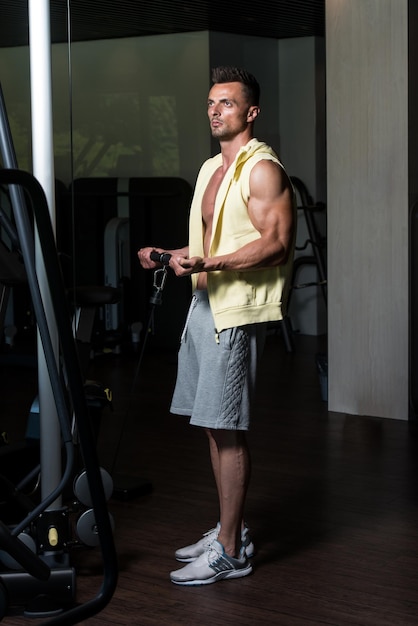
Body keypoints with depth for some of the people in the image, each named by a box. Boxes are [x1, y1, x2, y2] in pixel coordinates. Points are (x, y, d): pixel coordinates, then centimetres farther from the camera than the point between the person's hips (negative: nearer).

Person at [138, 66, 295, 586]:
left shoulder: (262, 169, -10)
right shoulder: (212, 168, 20)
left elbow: (275, 243, -18)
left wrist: (207, 263, -25)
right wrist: (170, 255, 12)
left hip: (237, 309, -9)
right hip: (205, 303, 10)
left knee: (227, 428, -8)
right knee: (214, 425, 12)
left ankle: (230, 552, -2)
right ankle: (229, 531, 23)